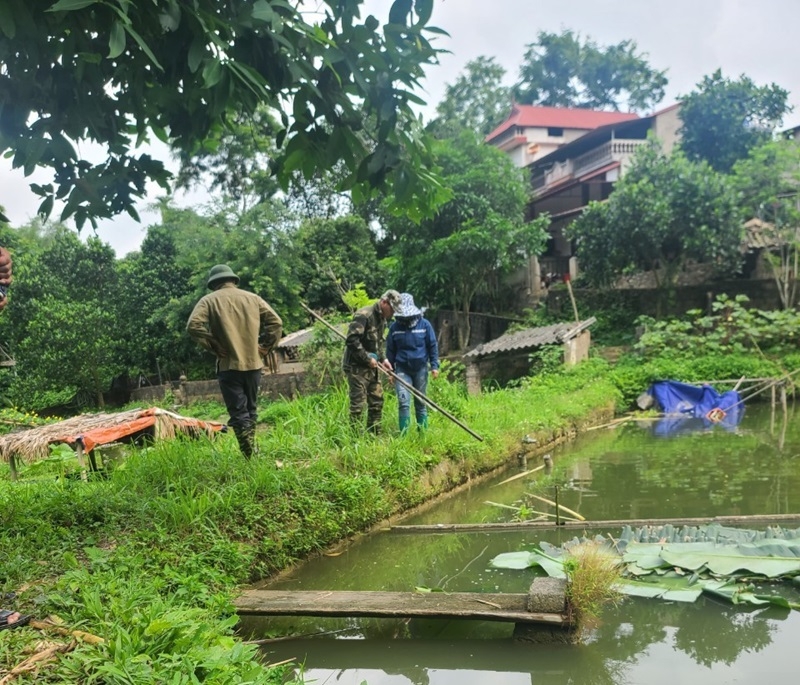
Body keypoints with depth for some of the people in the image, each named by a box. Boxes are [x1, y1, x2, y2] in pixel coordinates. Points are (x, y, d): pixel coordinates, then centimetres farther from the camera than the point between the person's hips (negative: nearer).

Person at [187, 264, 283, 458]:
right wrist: (265, 347, 6)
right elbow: (276, 322, 4)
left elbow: (194, 326, -15)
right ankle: (251, 451, 19)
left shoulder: (209, 300, 0)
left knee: (238, 412, -1)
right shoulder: (252, 297, 10)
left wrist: (214, 346, -6)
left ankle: (250, 456, -8)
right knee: (250, 408, 17)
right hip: (253, 362, 4)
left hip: (229, 365, -4)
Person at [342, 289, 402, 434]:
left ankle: (374, 434, 23)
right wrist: (367, 358, -20)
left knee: (377, 400, 12)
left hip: (371, 367, 9)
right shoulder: (364, 315, -18)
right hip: (357, 366, -9)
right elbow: (352, 339, -25)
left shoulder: (382, 319, 12)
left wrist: (383, 359, 8)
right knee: (358, 403, -6)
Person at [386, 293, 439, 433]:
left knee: (421, 402, 10)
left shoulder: (424, 324, -3)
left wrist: (434, 365, -2)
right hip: (402, 370, 0)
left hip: (420, 369, 0)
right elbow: (390, 350, 8)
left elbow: (433, 346, 2)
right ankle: (403, 434, -3)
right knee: (403, 402, -9)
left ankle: (423, 431, 21)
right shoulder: (394, 327, 1)